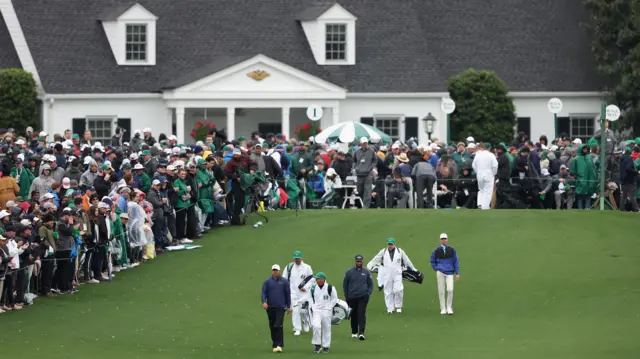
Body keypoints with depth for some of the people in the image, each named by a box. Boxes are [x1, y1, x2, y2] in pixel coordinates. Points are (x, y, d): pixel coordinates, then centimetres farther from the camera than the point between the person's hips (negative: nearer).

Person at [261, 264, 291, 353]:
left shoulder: (284, 282, 4)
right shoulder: (267, 281, 6)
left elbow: (288, 294, 8)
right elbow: (264, 292, 0)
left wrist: (288, 306, 7)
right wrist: (264, 302, -18)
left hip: (280, 307, -2)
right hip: (270, 308, 2)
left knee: (278, 326, -14)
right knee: (272, 327, 7)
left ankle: (279, 345, -17)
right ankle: (274, 345, 17)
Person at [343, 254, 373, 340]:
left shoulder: (366, 272, 5)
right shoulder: (349, 272, 2)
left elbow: (370, 284, 12)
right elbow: (345, 285, 8)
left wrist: (368, 294, -3)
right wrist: (346, 297, 3)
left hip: (363, 297, -1)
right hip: (352, 297, 1)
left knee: (361, 314, -12)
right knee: (354, 315, 8)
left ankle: (361, 333, -18)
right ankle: (354, 332, 22)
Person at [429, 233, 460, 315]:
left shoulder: (452, 250, 5)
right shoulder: (436, 250, 5)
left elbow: (456, 261, 6)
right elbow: (432, 261, 17)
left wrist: (457, 273, 0)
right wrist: (436, 269, 3)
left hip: (449, 272, -1)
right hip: (440, 272, 1)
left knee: (450, 290, -12)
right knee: (441, 291, 0)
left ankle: (449, 308, 2)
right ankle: (443, 308, 8)